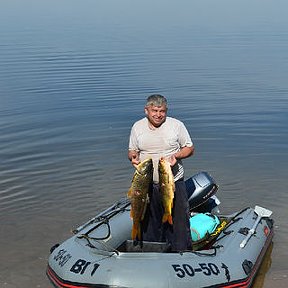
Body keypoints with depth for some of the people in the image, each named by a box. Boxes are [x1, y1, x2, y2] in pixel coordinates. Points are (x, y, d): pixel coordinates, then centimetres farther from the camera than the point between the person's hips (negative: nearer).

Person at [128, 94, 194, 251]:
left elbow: (190, 148, 3)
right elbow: (131, 151, 13)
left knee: (179, 222, 2)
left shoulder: (176, 125, -3)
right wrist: (133, 157, -11)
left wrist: (176, 156, -16)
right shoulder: (137, 127, 3)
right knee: (148, 223, 13)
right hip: (148, 185, 2)